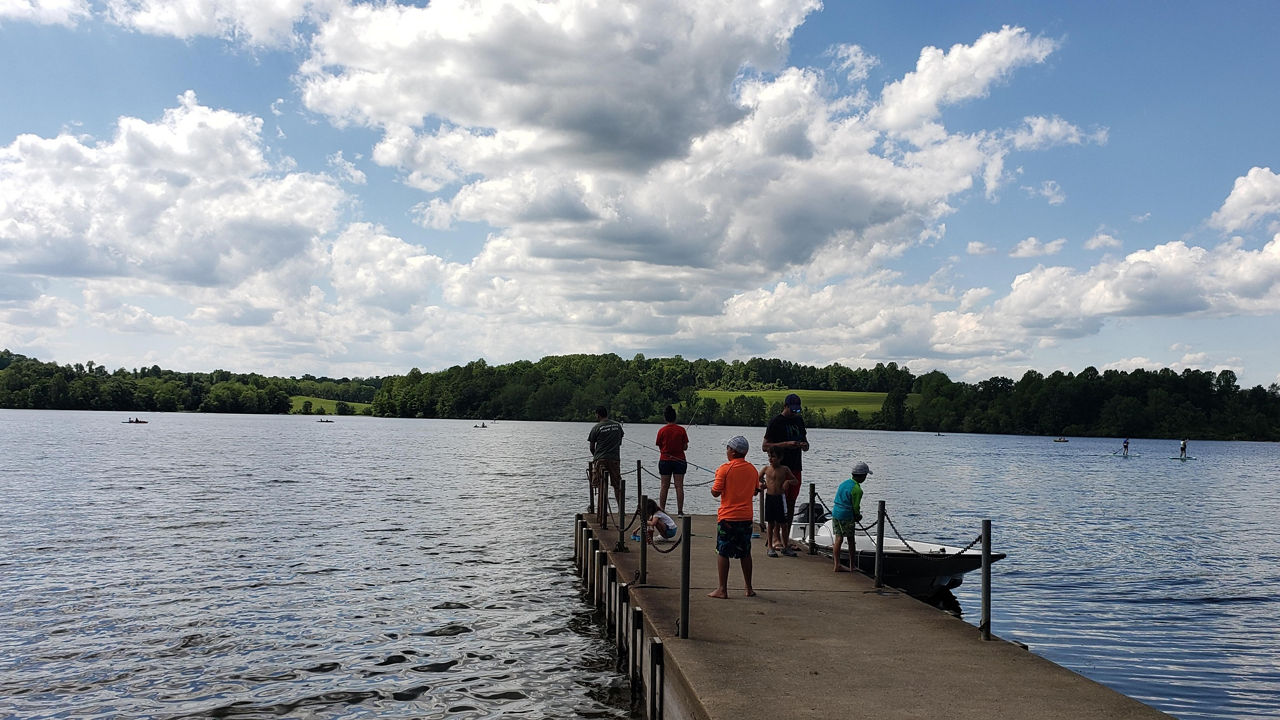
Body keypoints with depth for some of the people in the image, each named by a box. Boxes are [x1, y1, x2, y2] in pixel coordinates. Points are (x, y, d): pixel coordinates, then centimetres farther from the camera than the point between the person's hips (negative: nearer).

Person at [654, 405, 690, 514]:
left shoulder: (662, 431, -5)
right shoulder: (681, 430, -6)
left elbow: (660, 447, 2)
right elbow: (685, 447, -2)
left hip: (665, 460, 0)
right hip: (679, 460, 0)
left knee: (664, 486, 5)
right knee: (679, 486, 1)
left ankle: (661, 510, 6)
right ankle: (680, 511, 0)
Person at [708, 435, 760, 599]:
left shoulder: (725, 469, -11)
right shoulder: (752, 469, 5)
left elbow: (715, 492, -10)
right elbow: (756, 490, 15)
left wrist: (717, 477, 6)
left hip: (727, 517, -5)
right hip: (747, 517, 5)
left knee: (723, 552, 2)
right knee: (745, 553, 15)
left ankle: (722, 589, 1)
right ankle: (749, 588, 20)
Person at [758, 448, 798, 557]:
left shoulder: (785, 469, 1)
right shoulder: (766, 469, 3)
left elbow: (796, 481, 8)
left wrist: (788, 481, -10)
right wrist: (760, 484, -1)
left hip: (780, 498, -1)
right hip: (769, 497, 1)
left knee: (782, 523, 3)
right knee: (771, 523, 6)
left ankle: (785, 547, 14)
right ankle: (770, 547, 13)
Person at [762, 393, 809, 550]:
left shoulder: (799, 421, 14)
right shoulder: (776, 422, -7)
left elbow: (805, 443, 22)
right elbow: (765, 446, -11)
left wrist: (804, 445, -2)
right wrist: (786, 444, -21)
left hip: (795, 468, 7)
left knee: (791, 504, 8)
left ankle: (786, 538, 13)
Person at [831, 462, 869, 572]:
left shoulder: (844, 483, 10)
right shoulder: (857, 490, -14)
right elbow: (855, 507, -12)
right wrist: (858, 516, 10)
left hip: (835, 513, 7)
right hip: (847, 516, -7)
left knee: (838, 539, 6)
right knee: (851, 541, 8)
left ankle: (837, 564, 2)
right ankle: (853, 565, 18)